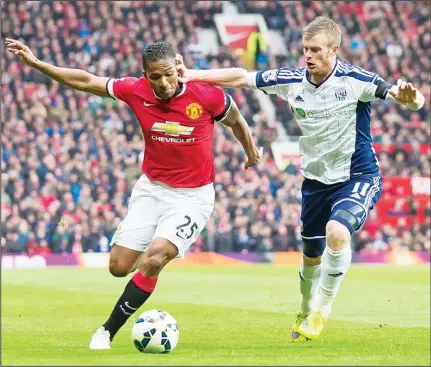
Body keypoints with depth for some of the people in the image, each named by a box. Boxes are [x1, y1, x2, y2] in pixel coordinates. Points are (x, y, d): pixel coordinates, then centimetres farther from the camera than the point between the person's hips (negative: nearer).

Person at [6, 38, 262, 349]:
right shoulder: (136, 91, -12)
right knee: (119, 266, 1)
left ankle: (108, 331, -9)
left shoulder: (206, 95, -18)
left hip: (193, 196, -4)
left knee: (153, 260, -21)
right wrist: (35, 62, -5)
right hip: (151, 189, 4)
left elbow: (235, 120, 3)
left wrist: (251, 151, 16)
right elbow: (85, 81, -2)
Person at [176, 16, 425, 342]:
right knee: (312, 254, 15)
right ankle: (305, 312, 44)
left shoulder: (353, 79, -20)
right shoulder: (292, 80, -8)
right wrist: (190, 75, -9)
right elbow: (241, 78, -2)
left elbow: (397, 93, -28)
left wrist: (408, 96, -52)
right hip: (316, 179, 5)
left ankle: (322, 309, -11)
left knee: (337, 231, -30)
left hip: (358, 177, -5)